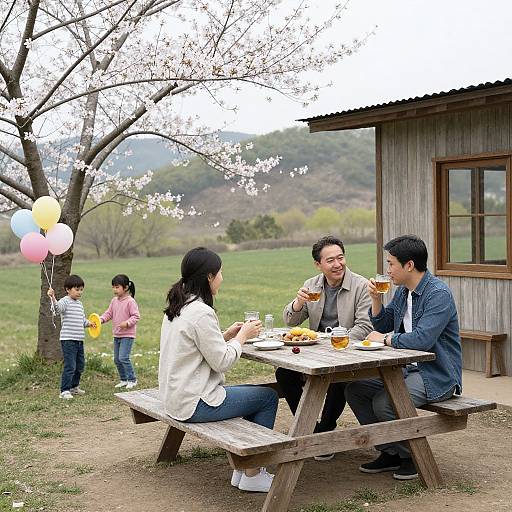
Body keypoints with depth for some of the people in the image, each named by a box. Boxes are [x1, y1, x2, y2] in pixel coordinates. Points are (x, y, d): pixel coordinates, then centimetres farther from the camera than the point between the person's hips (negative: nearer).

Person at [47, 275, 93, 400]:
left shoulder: (79, 304, 16)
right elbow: (58, 308, -33)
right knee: (70, 366, -10)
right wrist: (52, 298, -51)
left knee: (80, 365, 17)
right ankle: (64, 391, -3)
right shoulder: (65, 301, -10)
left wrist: (88, 323, 6)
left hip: (79, 340, 9)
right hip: (68, 339, -8)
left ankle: (74, 386, 32)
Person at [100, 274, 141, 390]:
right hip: (116, 335, 8)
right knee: (117, 359, 12)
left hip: (127, 335, -8)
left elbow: (136, 316, -14)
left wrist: (127, 323, -26)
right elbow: (109, 313, 11)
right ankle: (123, 379, 25)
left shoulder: (130, 301, -14)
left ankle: (132, 379, 0)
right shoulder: (114, 301, 8)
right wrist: (101, 319, -7)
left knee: (123, 358, -14)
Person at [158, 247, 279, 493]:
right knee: (268, 397, 2)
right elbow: (222, 361, -18)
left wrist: (228, 334, 7)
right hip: (195, 404, -10)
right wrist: (243, 336, -4)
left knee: (257, 394, 19)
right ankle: (252, 475, 9)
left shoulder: (177, 307, 8)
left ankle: (242, 469, 21)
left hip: (176, 397, 10)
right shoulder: (201, 313, -22)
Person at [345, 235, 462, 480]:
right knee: (354, 389, 0)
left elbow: (422, 339, -30)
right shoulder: (403, 290, 9)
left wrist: (386, 339, -15)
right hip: (407, 368, 9)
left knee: (384, 403, -28)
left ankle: (413, 456, -2)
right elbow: (383, 326, 19)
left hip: (437, 375, -9)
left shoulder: (439, 294, -20)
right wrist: (376, 299, 1)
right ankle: (390, 453, 9)